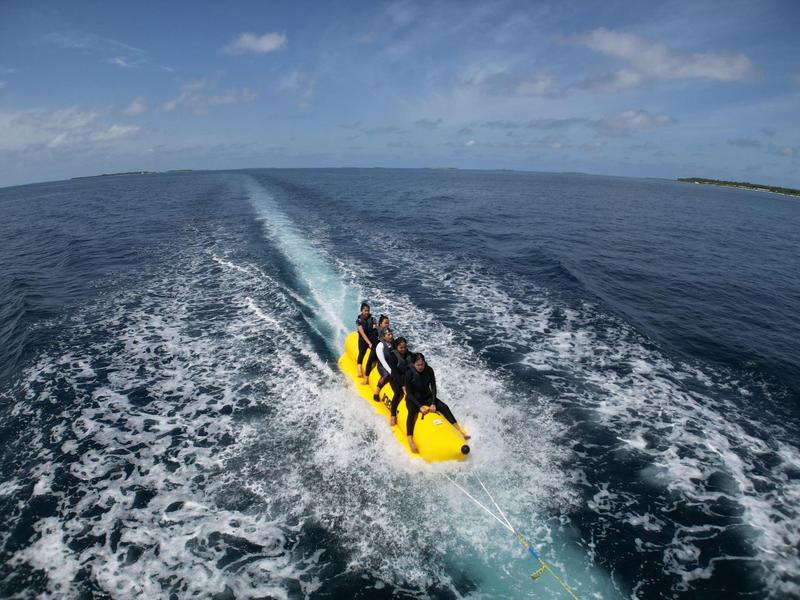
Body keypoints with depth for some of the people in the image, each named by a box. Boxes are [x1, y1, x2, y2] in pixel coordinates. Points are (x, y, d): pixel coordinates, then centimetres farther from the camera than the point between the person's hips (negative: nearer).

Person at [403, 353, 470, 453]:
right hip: (413, 399, -4)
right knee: (412, 412, -35)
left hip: (427, 397, 4)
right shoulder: (409, 373, -20)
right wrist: (420, 407, -27)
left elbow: (433, 387, -7)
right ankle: (410, 440, -46)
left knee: (444, 407, -15)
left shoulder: (429, 370, -10)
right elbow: (409, 393, -19)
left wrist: (433, 403, -19)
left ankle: (459, 430, -14)